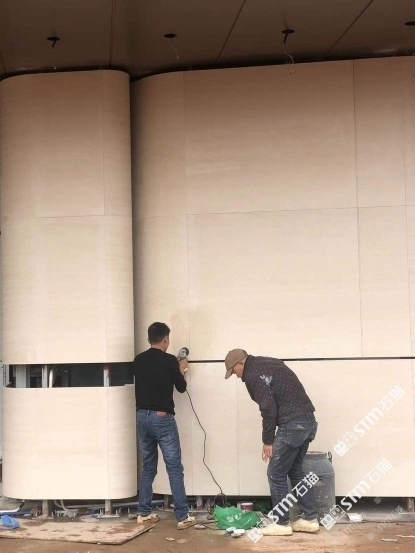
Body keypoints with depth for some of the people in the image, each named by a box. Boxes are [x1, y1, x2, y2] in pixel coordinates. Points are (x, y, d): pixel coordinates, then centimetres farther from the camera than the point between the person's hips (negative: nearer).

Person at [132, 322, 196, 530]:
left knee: (148, 468, 16)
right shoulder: (169, 360, -9)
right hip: (162, 418, -5)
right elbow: (181, 387, 3)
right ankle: (182, 517, 0)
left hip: (142, 417, 5)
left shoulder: (138, 361, 5)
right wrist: (181, 370, 21)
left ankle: (144, 513, 19)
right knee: (175, 468, 0)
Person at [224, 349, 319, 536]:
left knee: (276, 473, 2)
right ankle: (310, 519, 21)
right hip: (308, 420, 10)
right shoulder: (269, 363, 20)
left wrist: (267, 441, -6)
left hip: (293, 425, -10)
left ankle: (281, 523, 9)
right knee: (295, 470, 19)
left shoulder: (253, 375, -9)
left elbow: (268, 409, -15)